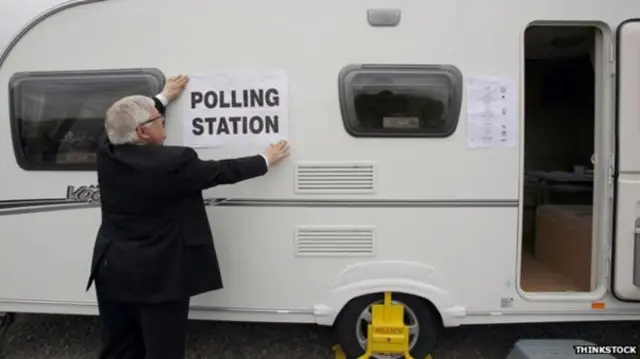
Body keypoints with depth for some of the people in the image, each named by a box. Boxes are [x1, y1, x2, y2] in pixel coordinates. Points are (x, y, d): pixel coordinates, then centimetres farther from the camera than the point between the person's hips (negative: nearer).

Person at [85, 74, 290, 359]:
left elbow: (123, 123, 20)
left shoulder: (107, 151, -2)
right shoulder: (172, 162, -22)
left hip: (113, 271, 7)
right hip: (158, 276, -7)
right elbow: (222, 172, -9)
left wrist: (164, 97, 30)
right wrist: (265, 160, 6)